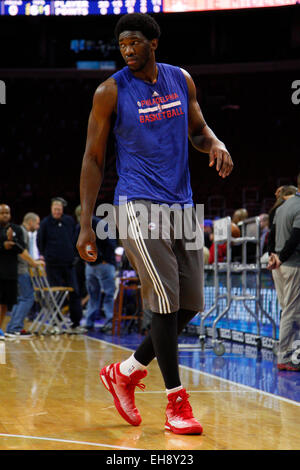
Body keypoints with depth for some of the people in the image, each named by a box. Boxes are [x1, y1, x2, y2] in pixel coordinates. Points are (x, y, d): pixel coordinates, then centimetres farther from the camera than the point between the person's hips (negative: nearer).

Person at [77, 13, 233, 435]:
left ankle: (125, 373, 22)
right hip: (138, 204, -6)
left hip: (182, 204, 6)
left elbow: (197, 129, 21)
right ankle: (177, 403, -2)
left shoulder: (181, 80, 7)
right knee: (166, 301, -12)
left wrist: (215, 144, -5)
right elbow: (93, 158, -2)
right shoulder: (111, 92, -5)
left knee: (190, 305, 5)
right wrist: (86, 224, -7)